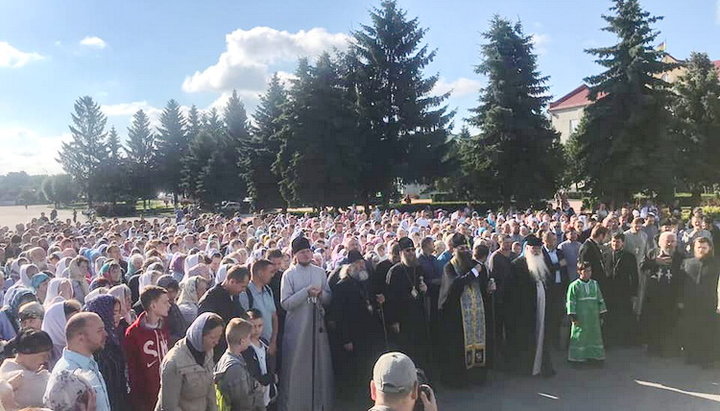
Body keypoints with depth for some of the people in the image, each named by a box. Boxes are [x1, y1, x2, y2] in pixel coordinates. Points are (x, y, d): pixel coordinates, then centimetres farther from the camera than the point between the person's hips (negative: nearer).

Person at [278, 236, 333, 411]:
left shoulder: (320, 272, 6)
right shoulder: (289, 274, -5)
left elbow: (328, 299, 10)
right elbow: (285, 303, -13)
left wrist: (320, 293, -11)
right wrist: (307, 292, -19)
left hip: (318, 324, 4)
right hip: (297, 326, -4)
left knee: (320, 363, 11)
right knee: (296, 365, 2)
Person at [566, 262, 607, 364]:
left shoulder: (595, 284, 7)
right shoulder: (574, 286, -8)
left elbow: (600, 299, 14)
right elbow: (571, 302, -8)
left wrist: (602, 313, 12)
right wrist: (573, 317, -11)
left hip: (594, 318, 5)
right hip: (580, 318, -5)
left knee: (595, 335, 12)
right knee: (579, 337, 0)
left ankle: (595, 355, 24)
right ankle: (578, 356, 8)